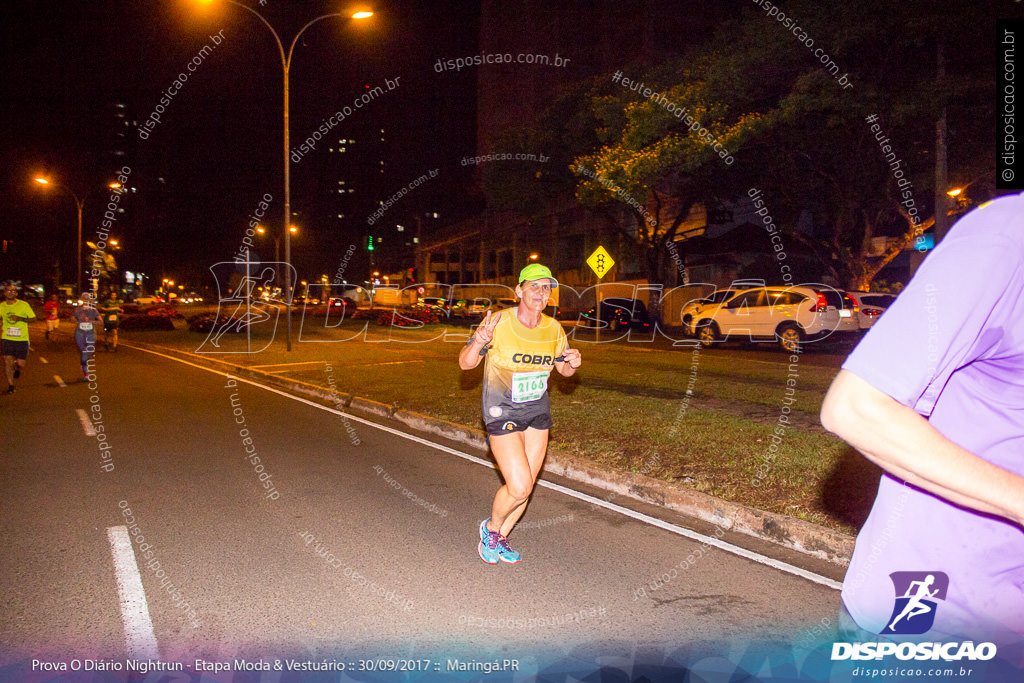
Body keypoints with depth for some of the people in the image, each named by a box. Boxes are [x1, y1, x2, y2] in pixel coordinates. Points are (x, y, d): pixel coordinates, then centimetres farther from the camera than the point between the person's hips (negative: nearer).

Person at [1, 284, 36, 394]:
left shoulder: (24, 305, -5)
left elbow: (33, 318, -1)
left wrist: (20, 318, -17)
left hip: (22, 339, -1)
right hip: (7, 338, 2)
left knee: (20, 363, 1)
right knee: (7, 361, -6)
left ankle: (17, 368, 39)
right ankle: (10, 385, 7)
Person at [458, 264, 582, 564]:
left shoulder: (553, 328, -2)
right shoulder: (499, 322, -16)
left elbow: (563, 369, 12)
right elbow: (465, 363, -14)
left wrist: (573, 363, -12)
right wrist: (478, 342, -35)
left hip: (538, 414, 5)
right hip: (502, 414, -5)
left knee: (526, 487, 10)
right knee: (519, 487, -13)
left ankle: (500, 539, 33)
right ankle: (491, 527, 18)